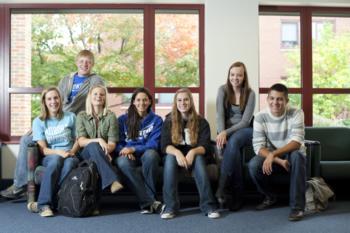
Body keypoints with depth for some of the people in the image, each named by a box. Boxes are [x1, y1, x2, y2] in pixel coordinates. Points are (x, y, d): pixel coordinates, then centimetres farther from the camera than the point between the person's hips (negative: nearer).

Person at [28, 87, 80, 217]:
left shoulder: (71, 117, 7)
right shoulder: (38, 121, 4)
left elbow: (78, 140, 13)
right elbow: (43, 149, -2)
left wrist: (72, 152, -8)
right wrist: (59, 152, -20)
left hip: (70, 156, 1)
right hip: (50, 157, -1)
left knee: (69, 163, -36)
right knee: (56, 159, -37)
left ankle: (42, 201, -33)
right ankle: (45, 204, -37)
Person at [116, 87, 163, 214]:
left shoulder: (156, 120, 6)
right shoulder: (123, 119, 10)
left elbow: (153, 145, -4)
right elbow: (117, 143, 6)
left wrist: (133, 149, -19)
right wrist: (125, 151, -17)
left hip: (146, 155, -1)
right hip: (128, 155, 1)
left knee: (151, 154, -37)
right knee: (122, 162, -36)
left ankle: (146, 203, -28)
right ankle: (151, 202, -35)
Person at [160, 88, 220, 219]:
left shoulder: (201, 122, -4)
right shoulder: (169, 121, -2)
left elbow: (205, 146, -14)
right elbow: (164, 146, -13)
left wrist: (193, 152, -37)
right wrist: (177, 153, -35)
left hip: (194, 156, 0)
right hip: (176, 156, 1)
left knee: (198, 158, -33)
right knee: (170, 157, -32)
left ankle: (208, 205, -35)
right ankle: (170, 206, -34)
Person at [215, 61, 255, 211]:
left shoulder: (250, 93, -6)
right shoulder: (223, 90, -1)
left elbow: (245, 121, -12)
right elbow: (219, 115, -9)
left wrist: (226, 132, -25)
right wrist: (222, 133, -27)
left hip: (245, 130, -1)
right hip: (227, 131, 1)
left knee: (233, 142, -37)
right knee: (232, 147, -34)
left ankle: (221, 187, -37)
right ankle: (238, 195, -28)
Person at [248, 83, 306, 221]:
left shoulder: (296, 113, -15)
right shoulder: (260, 117, -11)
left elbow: (296, 142, -27)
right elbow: (258, 147, -17)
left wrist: (273, 154, -40)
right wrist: (279, 160, -32)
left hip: (292, 156, -1)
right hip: (272, 158, 2)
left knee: (297, 155, -36)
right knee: (253, 165, -27)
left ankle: (297, 206, -27)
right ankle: (269, 197, 4)